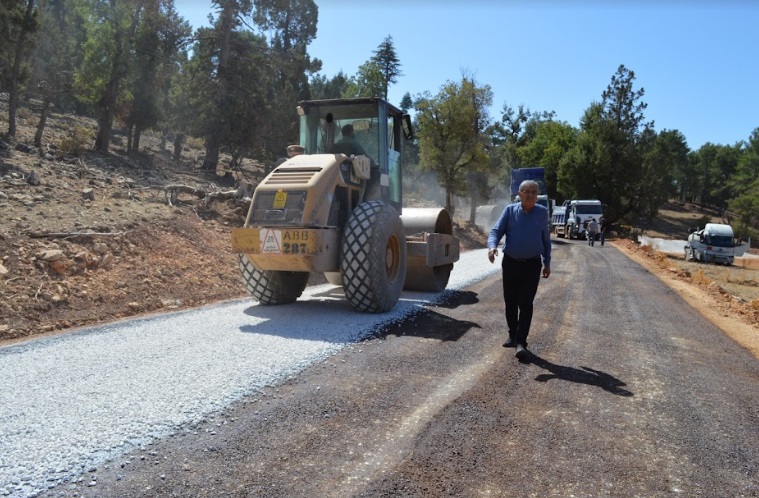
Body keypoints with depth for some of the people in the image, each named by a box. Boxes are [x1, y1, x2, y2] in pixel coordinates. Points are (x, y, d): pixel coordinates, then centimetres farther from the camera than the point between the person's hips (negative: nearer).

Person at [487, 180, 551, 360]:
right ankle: (512, 334, 30)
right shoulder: (510, 210, -1)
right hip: (510, 263, 1)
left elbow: (546, 239, 12)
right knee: (510, 302, 11)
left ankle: (521, 342, -8)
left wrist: (547, 263, 13)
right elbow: (496, 231, -7)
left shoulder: (542, 212, 3)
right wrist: (492, 246, -28)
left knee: (526, 304, -8)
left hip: (532, 265, -1)